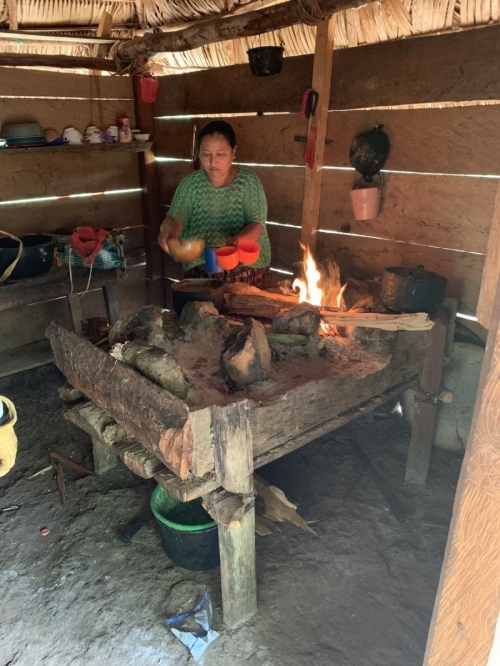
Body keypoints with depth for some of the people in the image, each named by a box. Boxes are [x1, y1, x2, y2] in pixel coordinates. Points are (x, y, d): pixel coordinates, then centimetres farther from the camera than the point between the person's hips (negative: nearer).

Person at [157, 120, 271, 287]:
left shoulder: (248, 181, -7)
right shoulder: (190, 183, -1)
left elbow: (257, 224, -14)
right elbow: (175, 218, -8)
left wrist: (239, 239, -36)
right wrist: (168, 230, -33)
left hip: (246, 268, -1)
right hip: (200, 270, 1)